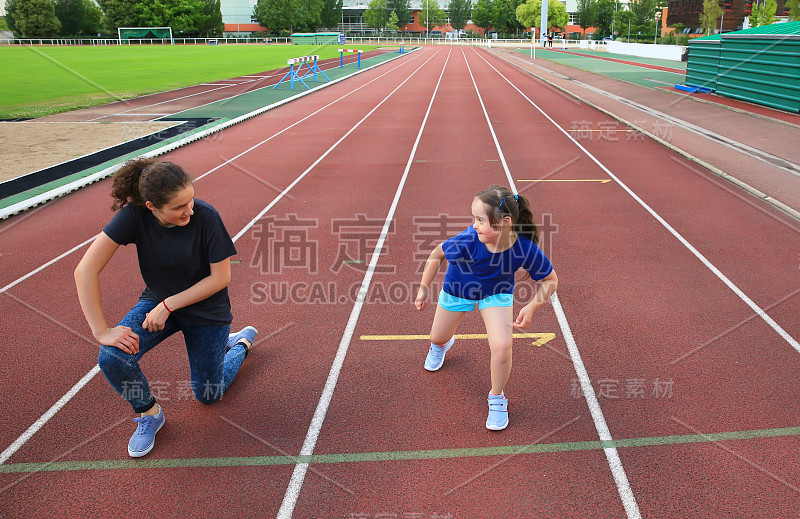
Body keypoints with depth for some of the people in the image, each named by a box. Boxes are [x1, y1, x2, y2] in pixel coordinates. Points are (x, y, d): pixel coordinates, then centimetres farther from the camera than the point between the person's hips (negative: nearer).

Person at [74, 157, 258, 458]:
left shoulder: (206, 217, -28)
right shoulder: (134, 215, -24)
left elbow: (220, 278, -20)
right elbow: (85, 270, -25)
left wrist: (168, 306, -23)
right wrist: (101, 330, -28)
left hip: (206, 311, -2)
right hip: (157, 300, 2)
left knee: (208, 395, 10)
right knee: (112, 357, -25)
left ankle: (241, 343, 40)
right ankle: (148, 414, 6)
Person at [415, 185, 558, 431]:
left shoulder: (527, 249, -36)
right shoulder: (467, 241, -39)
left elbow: (550, 280, -16)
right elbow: (437, 254, -16)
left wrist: (532, 306, -30)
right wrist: (424, 288, -9)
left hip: (497, 293, -1)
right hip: (457, 289, 1)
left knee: (501, 346, -21)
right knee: (438, 338, 19)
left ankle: (497, 398, 10)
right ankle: (441, 345, 63)